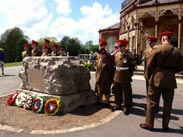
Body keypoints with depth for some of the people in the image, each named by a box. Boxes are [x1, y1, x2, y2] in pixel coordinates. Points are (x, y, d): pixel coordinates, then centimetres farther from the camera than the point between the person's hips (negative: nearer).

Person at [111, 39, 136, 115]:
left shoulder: (129, 55, -8)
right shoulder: (116, 55, 8)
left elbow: (133, 66, -5)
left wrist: (129, 73, -3)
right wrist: (116, 73, 11)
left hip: (125, 78, -5)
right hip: (117, 77, 6)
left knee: (126, 93, 4)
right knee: (117, 92, 15)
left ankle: (126, 107, 17)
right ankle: (118, 105, 31)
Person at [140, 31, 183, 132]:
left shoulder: (157, 49, -8)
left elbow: (149, 65, -8)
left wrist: (148, 76, 6)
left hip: (157, 79, -3)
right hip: (170, 80, 3)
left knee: (152, 102, 7)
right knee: (167, 104, 13)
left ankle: (149, 124, 14)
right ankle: (165, 126, 23)